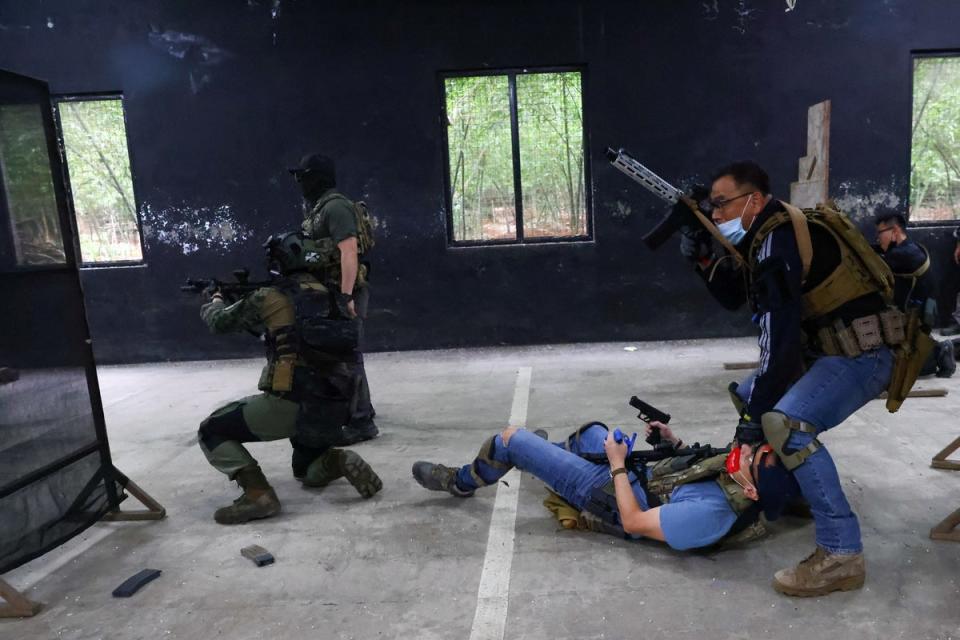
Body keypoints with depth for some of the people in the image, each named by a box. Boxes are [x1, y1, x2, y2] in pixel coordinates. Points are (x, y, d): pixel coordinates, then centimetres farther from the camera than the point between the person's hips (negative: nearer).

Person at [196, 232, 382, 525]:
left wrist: (215, 301, 38)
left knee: (212, 432, 12)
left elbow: (220, 322, 16)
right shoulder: (325, 291, 11)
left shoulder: (267, 298, -3)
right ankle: (341, 462, 0)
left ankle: (257, 493, -5)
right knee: (307, 471, 31)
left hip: (289, 403, -6)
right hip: (335, 406, 6)